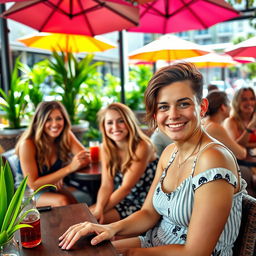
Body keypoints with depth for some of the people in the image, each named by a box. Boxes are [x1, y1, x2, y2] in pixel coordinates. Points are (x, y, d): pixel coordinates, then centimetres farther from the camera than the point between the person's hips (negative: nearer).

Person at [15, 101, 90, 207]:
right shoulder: (28, 144, -23)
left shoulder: (66, 136, -8)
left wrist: (60, 176, -25)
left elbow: (86, 159, -9)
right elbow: (33, 184, -22)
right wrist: (69, 168, -31)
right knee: (62, 202, -29)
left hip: (54, 185, 4)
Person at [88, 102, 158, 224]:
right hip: (121, 200, 6)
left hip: (143, 204, -6)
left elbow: (126, 187, -20)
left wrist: (101, 211, -21)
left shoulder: (142, 147, -20)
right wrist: (98, 208, -24)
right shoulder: (105, 148, -1)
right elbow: (106, 185, -6)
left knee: (93, 219, -19)